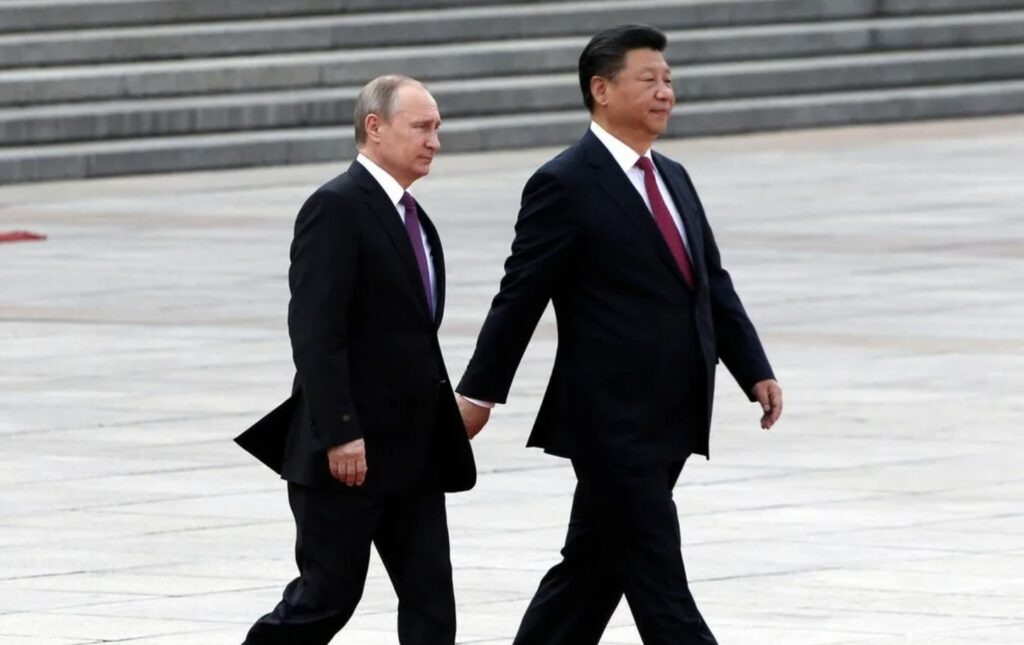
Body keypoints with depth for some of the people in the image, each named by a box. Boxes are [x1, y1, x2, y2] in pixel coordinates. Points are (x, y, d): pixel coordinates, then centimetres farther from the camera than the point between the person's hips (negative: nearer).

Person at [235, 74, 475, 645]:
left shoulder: (412, 218, 16)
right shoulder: (336, 208, -12)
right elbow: (316, 334, -19)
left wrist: (447, 412, 16)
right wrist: (340, 434, -23)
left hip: (412, 453, 8)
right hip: (346, 451, -8)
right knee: (327, 597, -1)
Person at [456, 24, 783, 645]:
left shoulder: (673, 179, 15)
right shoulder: (565, 186, -10)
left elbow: (715, 287, 15)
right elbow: (521, 298, -8)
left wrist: (757, 372, 6)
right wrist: (479, 392, -5)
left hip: (668, 424, 8)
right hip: (612, 424, -8)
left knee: (594, 567, 14)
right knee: (661, 589, -7)